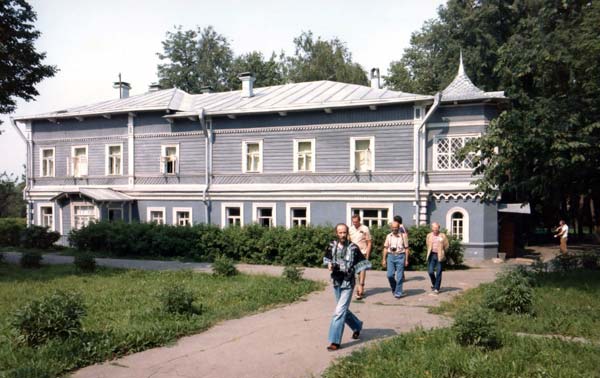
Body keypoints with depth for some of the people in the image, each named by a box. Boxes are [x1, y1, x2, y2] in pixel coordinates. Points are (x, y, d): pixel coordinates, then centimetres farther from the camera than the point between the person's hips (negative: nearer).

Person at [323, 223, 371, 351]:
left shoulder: (353, 248, -13)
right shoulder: (331, 246, -1)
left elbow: (363, 265, -8)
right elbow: (326, 259, 15)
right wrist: (329, 265, -7)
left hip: (348, 284, -5)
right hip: (336, 283, 5)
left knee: (339, 312, -11)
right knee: (343, 310, 19)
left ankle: (335, 341, -6)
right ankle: (357, 326, 45)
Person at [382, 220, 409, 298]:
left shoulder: (403, 236, 1)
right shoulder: (389, 236, 9)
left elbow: (406, 248, 3)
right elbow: (385, 248, 11)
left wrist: (406, 260, -1)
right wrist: (384, 259, 7)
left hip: (400, 256, -2)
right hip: (390, 256, 3)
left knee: (399, 276, -3)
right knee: (390, 275, -2)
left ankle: (398, 292, 6)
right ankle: (394, 289, 22)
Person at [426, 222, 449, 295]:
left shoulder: (443, 236, -2)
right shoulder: (429, 235, 7)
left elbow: (447, 245, 5)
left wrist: (442, 253, 6)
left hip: (439, 256, -2)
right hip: (431, 255, 2)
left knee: (438, 273, 0)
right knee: (430, 271, -2)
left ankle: (436, 288, 8)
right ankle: (434, 284, 25)